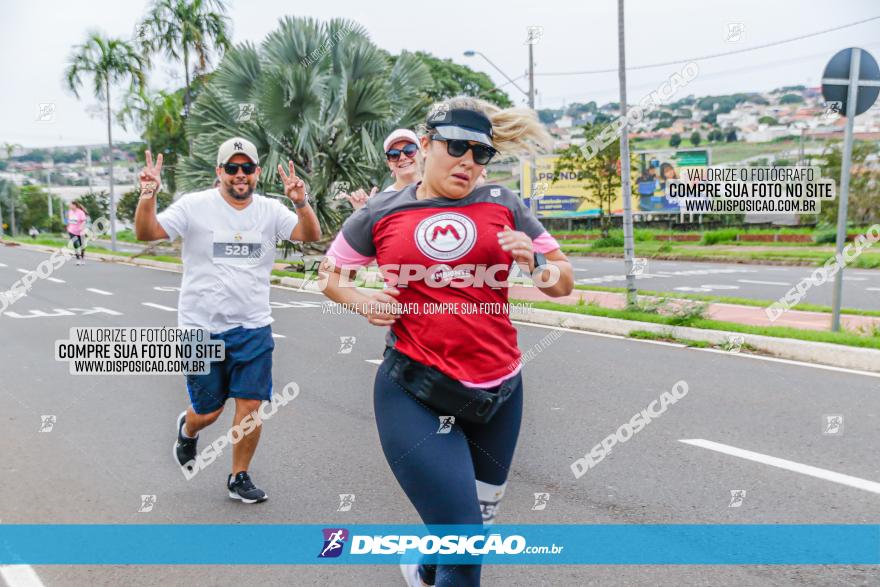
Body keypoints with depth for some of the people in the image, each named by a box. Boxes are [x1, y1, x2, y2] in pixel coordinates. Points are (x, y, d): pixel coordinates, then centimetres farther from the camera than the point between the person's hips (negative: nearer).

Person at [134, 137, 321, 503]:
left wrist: (300, 202, -30)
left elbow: (311, 235, -12)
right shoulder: (195, 206, -6)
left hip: (253, 328, 2)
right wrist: (148, 196, -28)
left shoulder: (270, 211, 0)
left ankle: (239, 478, 21)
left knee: (250, 406, 0)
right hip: (201, 328, -2)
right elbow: (146, 233, -11)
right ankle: (187, 428, 47)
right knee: (208, 411, 10)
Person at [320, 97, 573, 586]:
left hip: (498, 390, 4)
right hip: (415, 393, -3)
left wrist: (533, 261, -12)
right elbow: (330, 274, 16)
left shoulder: (502, 205, 5)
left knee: (481, 514, 21)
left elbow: (563, 283, 9)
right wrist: (360, 301, -5)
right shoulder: (381, 214, 2)